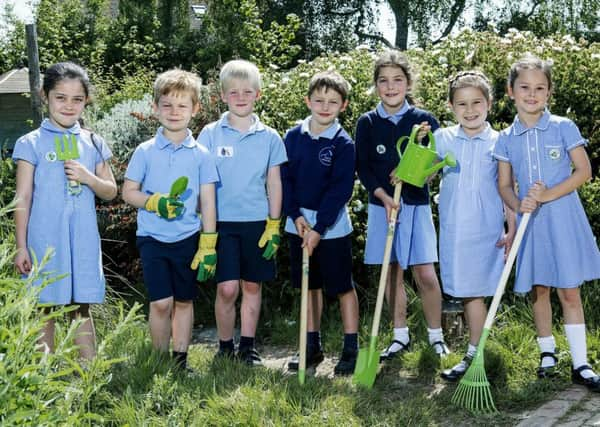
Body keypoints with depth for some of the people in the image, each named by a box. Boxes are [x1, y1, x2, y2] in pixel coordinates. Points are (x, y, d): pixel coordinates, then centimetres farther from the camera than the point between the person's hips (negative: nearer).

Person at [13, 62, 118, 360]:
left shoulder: (93, 144, 9)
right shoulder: (32, 144, -1)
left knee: (82, 307, 9)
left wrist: (88, 177, -9)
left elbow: (111, 191, 12)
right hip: (45, 238, -2)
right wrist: (21, 246, -4)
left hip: (83, 239, 3)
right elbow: (22, 198, -1)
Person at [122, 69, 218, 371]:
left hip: (188, 238, 1)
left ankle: (180, 360, 22)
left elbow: (208, 202, 1)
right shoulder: (145, 151, 0)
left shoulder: (201, 155, 1)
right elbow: (128, 192, 3)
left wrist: (208, 246, -3)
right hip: (152, 237, -1)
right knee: (161, 303, -5)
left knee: (184, 301, 10)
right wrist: (155, 203, -16)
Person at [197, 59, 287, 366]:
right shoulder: (210, 134, 0)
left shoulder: (269, 137, 4)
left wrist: (274, 226, 2)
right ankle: (225, 347, 12)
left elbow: (274, 184, 7)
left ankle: (247, 347, 20)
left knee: (252, 286, 9)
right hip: (222, 222, -2)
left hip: (257, 222, 2)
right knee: (227, 288, -6)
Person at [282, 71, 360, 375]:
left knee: (343, 287, 3)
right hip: (299, 223, 4)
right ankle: (312, 345, 25)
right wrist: (296, 215, -9)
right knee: (309, 285, 14)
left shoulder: (343, 144, -9)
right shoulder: (293, 137, 2)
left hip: (332, 227, -4)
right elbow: (284, 178, 3)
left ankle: (351, 349, 13)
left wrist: (319, 228, -17)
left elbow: (341, 190, -13)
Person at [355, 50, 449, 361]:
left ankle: (436, 335, 11)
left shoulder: (424, 120, 0)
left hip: (416, 205, -1)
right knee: (392, 272, 8)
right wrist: (384, 196, -12)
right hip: (381, 205, 2)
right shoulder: (367, 123, 2)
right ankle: (400, 335, 20)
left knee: (425, 274, -5)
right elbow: (363, 167, -1)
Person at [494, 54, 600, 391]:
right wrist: (519, 205, -15)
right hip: (530, 223, 3)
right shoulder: (506, 139, 5)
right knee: (539, 290, 10)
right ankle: (547, 354, 25)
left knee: (569, 291, -1)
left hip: (564, 220, -2)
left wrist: (549, 194, -16)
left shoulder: (563, 128, -3)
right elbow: (505, 185, 7)